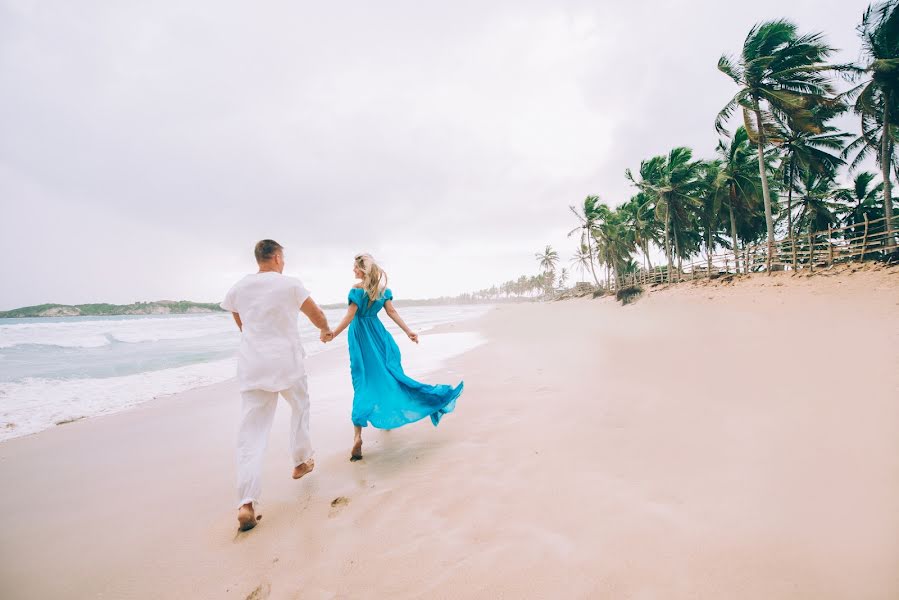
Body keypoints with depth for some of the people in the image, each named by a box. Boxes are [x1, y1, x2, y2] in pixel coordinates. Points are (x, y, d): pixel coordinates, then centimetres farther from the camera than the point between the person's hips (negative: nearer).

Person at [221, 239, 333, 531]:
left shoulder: (238, 288, 6)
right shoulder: (290, 284, -6)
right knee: (300, 408, 23)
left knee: (251, 431, 2)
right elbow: (316, 315, 2)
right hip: (287, 361, -3)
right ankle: (300, 462, 35)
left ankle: (246, 504, -4)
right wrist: (326, 331, 24)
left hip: (251, 364, 3)